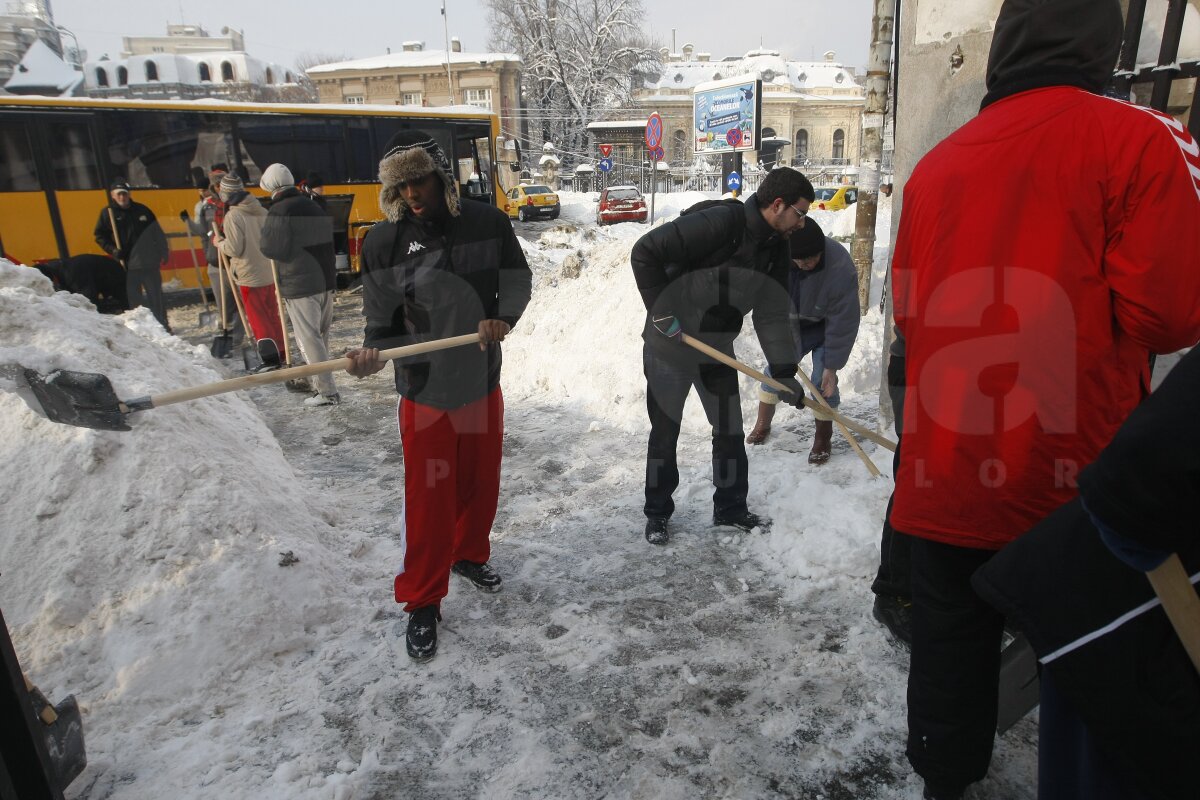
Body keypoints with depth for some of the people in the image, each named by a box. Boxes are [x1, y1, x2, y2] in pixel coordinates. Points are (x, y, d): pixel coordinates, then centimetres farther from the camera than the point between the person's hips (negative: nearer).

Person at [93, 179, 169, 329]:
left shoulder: (141, 210, 6)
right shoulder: (107, 213, 3)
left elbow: (157, 233, 10)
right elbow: (99, 236, 7)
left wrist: (164, 252, 6)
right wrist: (113, 250, -8)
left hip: (149, 262, 1)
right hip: (127, 264, -1)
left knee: (156, 295, 6)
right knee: (134, 299, 3)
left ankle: (163, 325, 16)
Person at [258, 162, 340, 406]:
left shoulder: (279, 211, -13)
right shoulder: (313, 206, 12)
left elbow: (270, 249, -13)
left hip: (300, 286, -8)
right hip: (326, 280, 8)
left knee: (309, 339, -3)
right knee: (321, 335, 17)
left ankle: (327, 391, -4)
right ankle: (318, 380, 29)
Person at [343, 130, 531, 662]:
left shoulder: (488, 223, -5)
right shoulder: (384, 242, -8)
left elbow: (517, 276, 6)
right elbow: (382, 317, -3)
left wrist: (502, 318, -14)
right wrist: (374, 353, -25)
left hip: (483, 382, 3)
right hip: (425, 391, -2)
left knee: (481, 483, 18)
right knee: (429, 498, 3)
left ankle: (469, 554, 46)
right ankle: (422, 603, 22)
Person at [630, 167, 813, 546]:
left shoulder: (776, 248, 0)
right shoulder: (719, 222, -25)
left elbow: (772, 315, 4)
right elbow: (645, 252, -26)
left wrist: (784, 372, -1)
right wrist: (660, 312, -24)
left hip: (717, 347, 7)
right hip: (669, 345, -7)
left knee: (730, 431, 11)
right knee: (665, 432, 5)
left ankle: (731, 508, 28)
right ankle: (657, 513, 22)